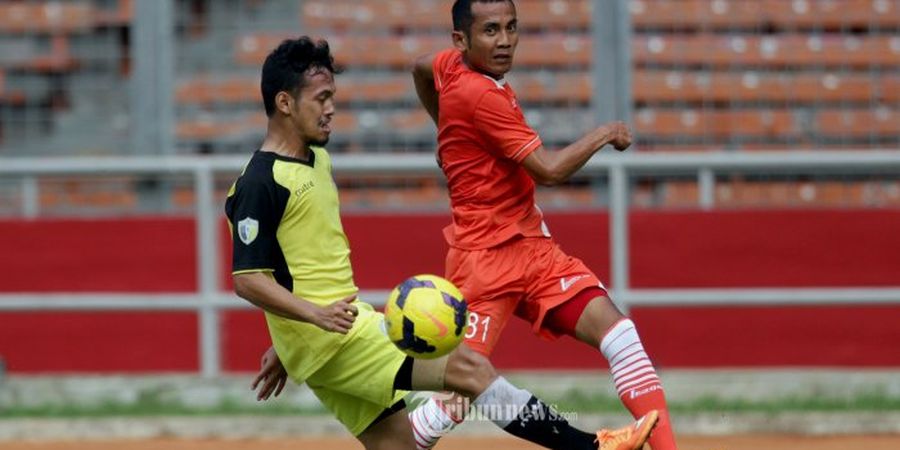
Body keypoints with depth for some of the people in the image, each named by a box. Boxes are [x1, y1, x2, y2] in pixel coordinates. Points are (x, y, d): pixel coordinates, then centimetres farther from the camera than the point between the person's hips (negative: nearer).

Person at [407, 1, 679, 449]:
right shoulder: (480, 95, -20)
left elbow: (421, 67, 31)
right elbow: (549, 169, -23)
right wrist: (603, 134, -8)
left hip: (533, 246, 9)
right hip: (485, 257, -9)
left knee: (615, 329, -10)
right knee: (456, 402, -8)